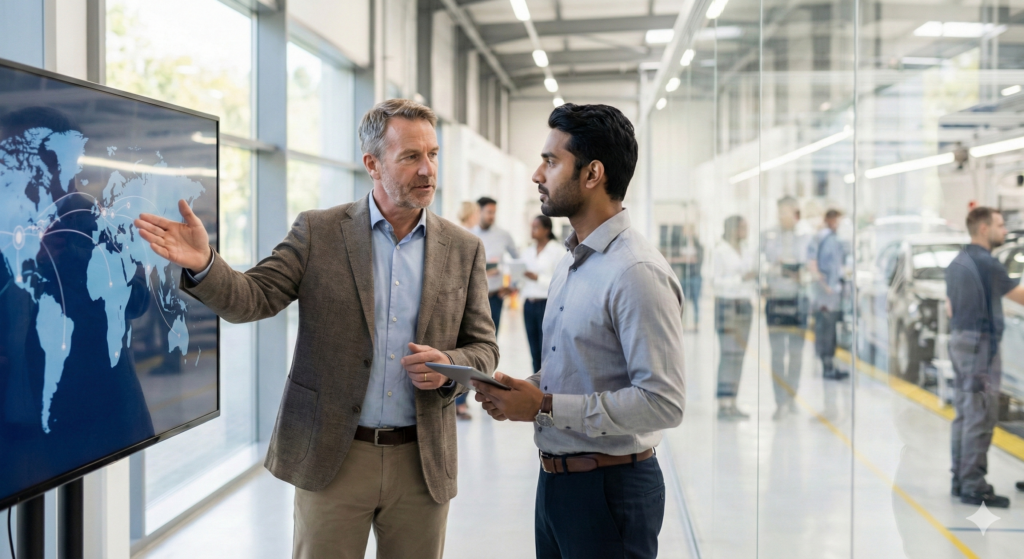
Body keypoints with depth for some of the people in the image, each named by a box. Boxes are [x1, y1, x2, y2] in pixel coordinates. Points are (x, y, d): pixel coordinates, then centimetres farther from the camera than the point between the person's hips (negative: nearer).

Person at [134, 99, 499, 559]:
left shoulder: (464, 250, 3)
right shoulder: (318, 232, -1)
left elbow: (483, 348, 7)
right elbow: (253, 298, -6)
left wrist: (449, 366, -15)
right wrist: (202, 264, -25)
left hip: (422, 463, 2)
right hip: (332, 457, -1)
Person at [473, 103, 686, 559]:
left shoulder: (637, 273, -19)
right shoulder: (569, 264, 11)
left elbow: (663, 402, -24)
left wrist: (545, 406, -22)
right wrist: (521, 388, 0)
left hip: (611, 488, -8)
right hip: (555, 481, 8)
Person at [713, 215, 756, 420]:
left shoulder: (745, 252, 15)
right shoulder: (720, 251, -8)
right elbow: (716, 280, -13)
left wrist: (753, 289, 6)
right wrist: (741, 278, -17)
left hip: (744, 305, 8)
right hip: (726, 305, -8)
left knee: (739, 354, 5)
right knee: (728, 354, -11)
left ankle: (732, 403, 9)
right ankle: (723, 404, -10)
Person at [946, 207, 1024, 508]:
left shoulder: (956, 263, 12)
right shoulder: (987, 263, -15)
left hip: (958, 339, 9)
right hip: (981, 342, -9)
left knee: (964, 414, 13)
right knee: (980, 418, -5)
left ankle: (960, 479, 17)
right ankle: (973, 486, -3)